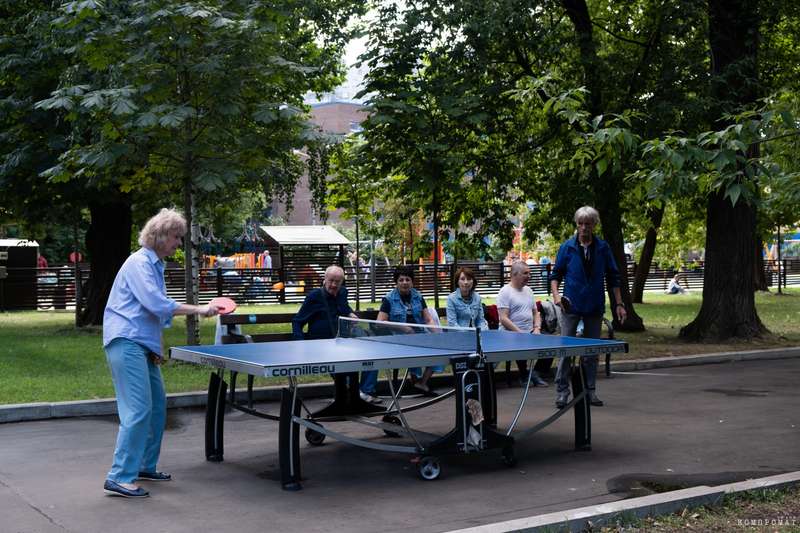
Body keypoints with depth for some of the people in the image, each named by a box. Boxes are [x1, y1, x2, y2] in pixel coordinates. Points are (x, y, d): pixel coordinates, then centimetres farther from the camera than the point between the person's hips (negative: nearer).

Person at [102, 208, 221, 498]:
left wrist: (155, 349, 16)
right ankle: (119, 477, -13)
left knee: (157, 405, 13)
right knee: (138, 410, -14)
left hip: (143, 345, 10)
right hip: (126, 343, -10)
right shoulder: (139, 262, -10)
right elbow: (156, 303, -22)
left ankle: (145, 466, 25)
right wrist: (198, 309, -19)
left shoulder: (155, 265, 20)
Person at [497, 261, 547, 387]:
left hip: (530, 333, 7)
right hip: (511, 334, -7)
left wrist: (537, 328, 3)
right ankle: (524, 375, -9)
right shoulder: (505, 292, -6)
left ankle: (536, 373, 1)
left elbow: (536, 313, 22)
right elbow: (504, 319, -14)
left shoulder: (528, 290, 18)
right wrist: (520, 333, -20)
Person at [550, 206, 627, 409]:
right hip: (571, 306, -2)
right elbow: (555, 274, 3)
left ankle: (590, 391, 19)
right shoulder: (567, 247, -1)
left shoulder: (603, 248, 3)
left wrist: (619, 303, 4)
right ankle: (562, 392, 3)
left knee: (592, 351, 9)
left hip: (595, 307, 2)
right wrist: (556, 294, -14)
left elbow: (612, 277, 7)